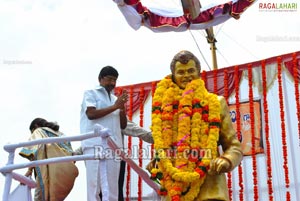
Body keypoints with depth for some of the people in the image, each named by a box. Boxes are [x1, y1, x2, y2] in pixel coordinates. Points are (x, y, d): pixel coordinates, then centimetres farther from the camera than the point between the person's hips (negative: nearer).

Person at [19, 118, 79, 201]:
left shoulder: (38, 131, 17)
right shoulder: (60, 134, 33)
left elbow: (34, 150, -4)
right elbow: (71, 154, 19)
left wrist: (29, 170, -9)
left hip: (48, 170, -6)